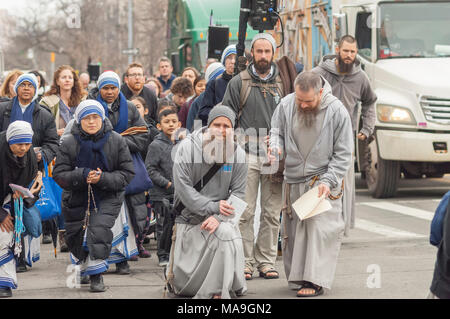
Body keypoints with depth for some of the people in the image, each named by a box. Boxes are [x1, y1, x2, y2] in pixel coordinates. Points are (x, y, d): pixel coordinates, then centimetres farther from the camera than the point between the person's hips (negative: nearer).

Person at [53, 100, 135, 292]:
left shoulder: (116, 141, -6)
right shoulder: (69, 143, -7)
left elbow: (127, 173, -5)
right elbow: (59, 175, -8)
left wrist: (102, 178, -21)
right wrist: (82, 176, -26)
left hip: (107, 198, -2)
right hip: (76, 198, 2)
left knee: (99, 231, -22)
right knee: (75, 237, 14)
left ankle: (97, 275, -9)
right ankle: (82, 266, 45)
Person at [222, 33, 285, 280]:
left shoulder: (282, 83, 12)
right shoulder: (239, 83, 5)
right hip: (247, 153, -2)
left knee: (272, 213, 3)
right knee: (245, 212, -6)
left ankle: (266, 261, 9)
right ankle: (245, 262, -2)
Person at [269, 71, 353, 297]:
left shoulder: (336, 111, -10)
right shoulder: (286, 105, -2)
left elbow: (343, 154, -5)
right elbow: (277, 131, 15)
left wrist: (328, 181, -15)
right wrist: (276, 147, -9)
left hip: (324, 179, -4)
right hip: (293, 180, 4)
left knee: (319, 227, -15)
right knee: (292, 230, 5)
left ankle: (315, 281, -18)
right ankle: (296, 277, 16)